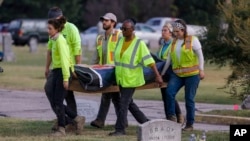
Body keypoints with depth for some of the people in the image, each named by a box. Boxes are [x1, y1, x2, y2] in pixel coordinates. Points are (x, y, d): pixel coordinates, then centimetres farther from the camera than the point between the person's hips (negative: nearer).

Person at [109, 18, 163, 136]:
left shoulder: (139, 44, -13)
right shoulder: (120, 41, 7)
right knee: (130, 103, 15)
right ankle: (146, 122, 28)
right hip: (121, 78, 8)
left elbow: (149, 60, -16)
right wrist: (117, 69, 25)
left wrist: (157, 75, -20)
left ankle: (120, 129, -1)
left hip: (131, 79, -7)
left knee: (123, 104, -8)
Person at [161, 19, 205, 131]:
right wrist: (163, 72, 17)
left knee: (189, 99, -1)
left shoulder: (192, 40, -2)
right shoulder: (174, 42, 12)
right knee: (169, 92, -20)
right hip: (177, 74, 4)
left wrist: (201, 70, -9)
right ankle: (171, 116, -10)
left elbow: (200, 56, -1)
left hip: (192, 74, -4)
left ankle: (190, 124, 9)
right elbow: (169, 59, 17)